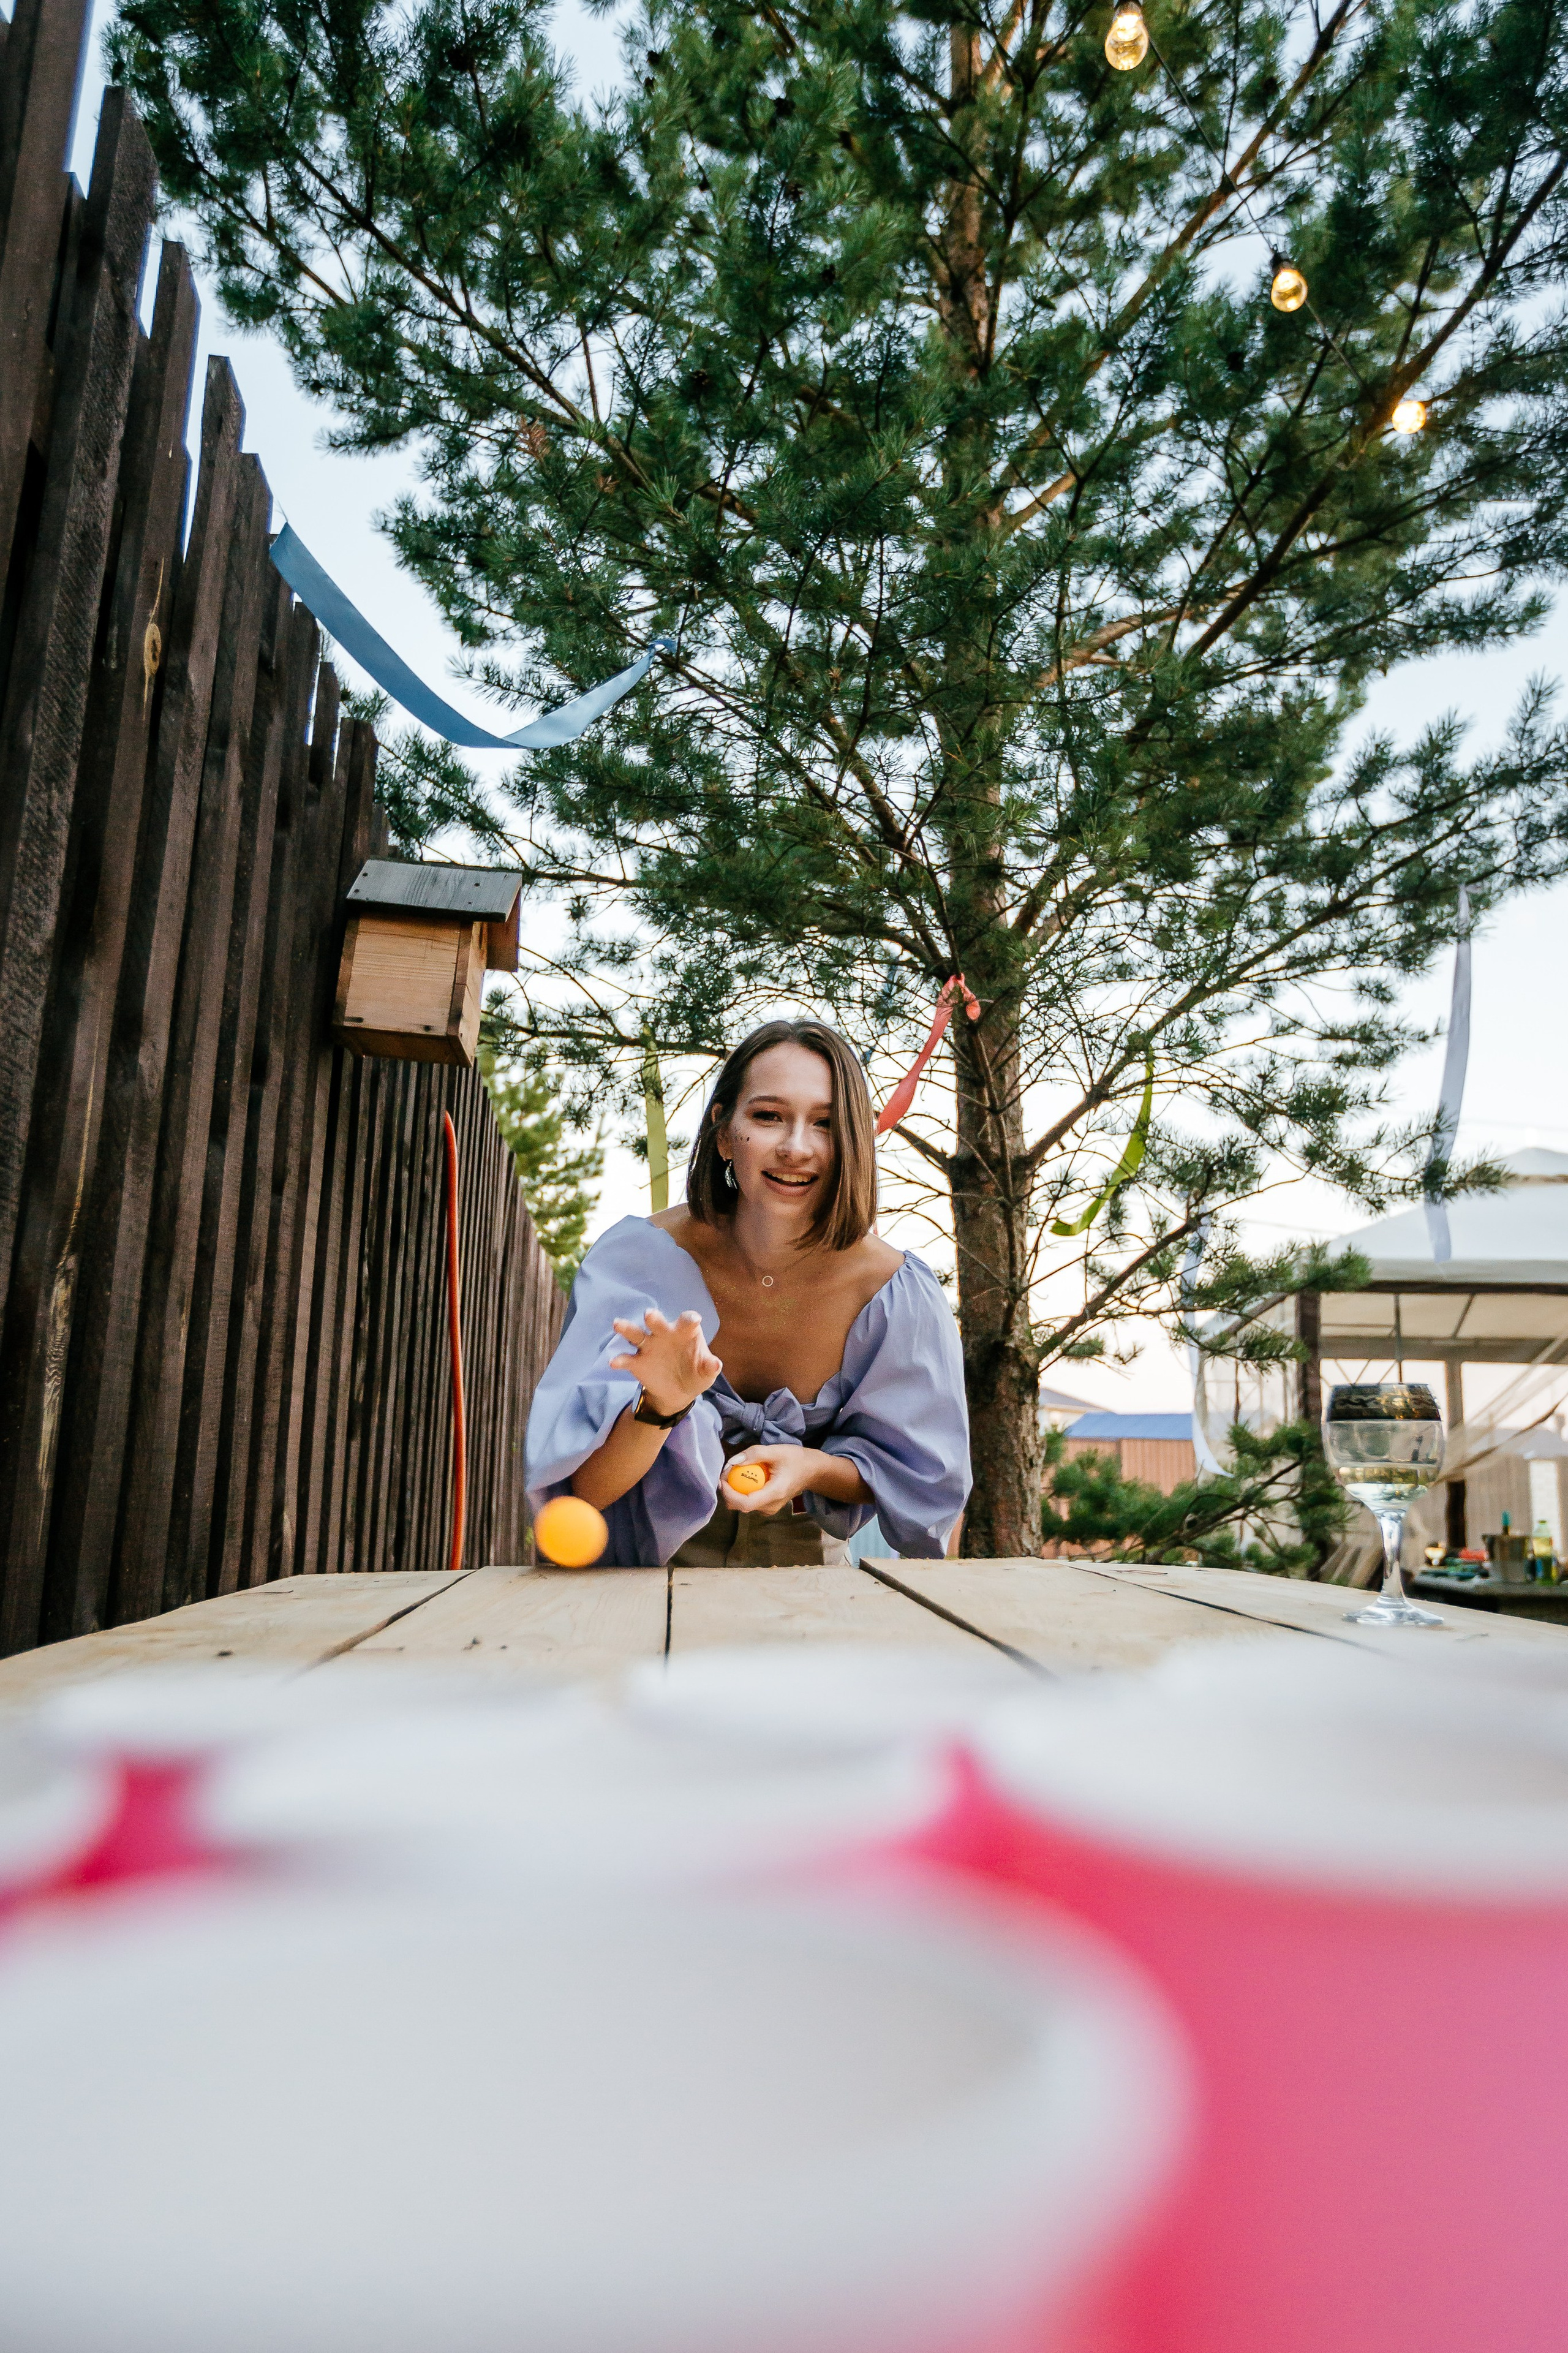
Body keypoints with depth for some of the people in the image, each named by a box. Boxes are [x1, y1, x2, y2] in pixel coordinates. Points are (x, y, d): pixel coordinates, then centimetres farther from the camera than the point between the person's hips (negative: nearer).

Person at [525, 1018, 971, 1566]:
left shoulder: (895, 1292, -15)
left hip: (807, 1556, 2)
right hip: (657, 1558, -1)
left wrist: (812, 1468, -19)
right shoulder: (638, 1257, -16)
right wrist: (660, 1406, -35)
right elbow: (586, 1489, -17)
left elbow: (914, 1476, -1)